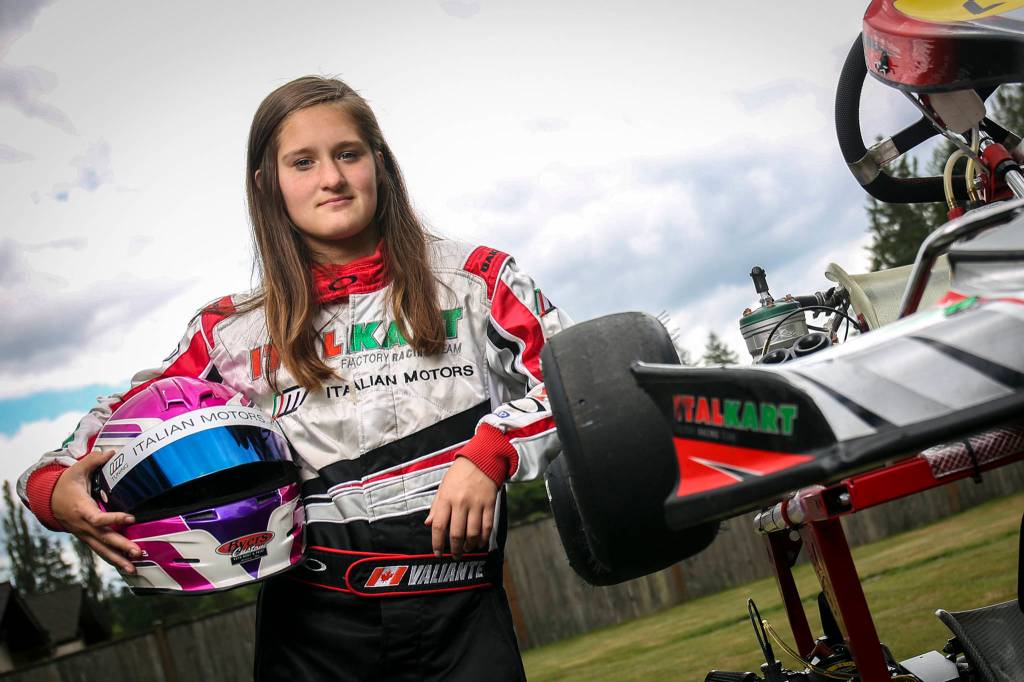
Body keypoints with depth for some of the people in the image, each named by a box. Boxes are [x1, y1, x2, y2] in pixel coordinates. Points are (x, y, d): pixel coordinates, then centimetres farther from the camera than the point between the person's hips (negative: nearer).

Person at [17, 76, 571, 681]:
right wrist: (53, 487, -7)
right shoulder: (234, 331, 7)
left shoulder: (468, 278, 3)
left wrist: (489, 452, -16)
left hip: (457, 612, -1)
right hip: (310, 630, 2)